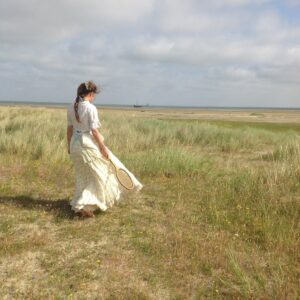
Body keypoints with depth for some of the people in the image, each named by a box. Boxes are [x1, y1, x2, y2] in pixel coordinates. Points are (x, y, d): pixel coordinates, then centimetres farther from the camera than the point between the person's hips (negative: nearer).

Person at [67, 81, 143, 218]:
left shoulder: (71, 107, 3)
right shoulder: (91, 108, -17)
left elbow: (69, 128, 9)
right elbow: (94, 131, -18)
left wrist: (69, 145, 19)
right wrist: (103, 148, -10)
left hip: (75, 143, 7)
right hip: (88, 143, -7)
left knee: (83, 176, 20)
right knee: (100, 173, 10)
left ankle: (80, 207, 27)